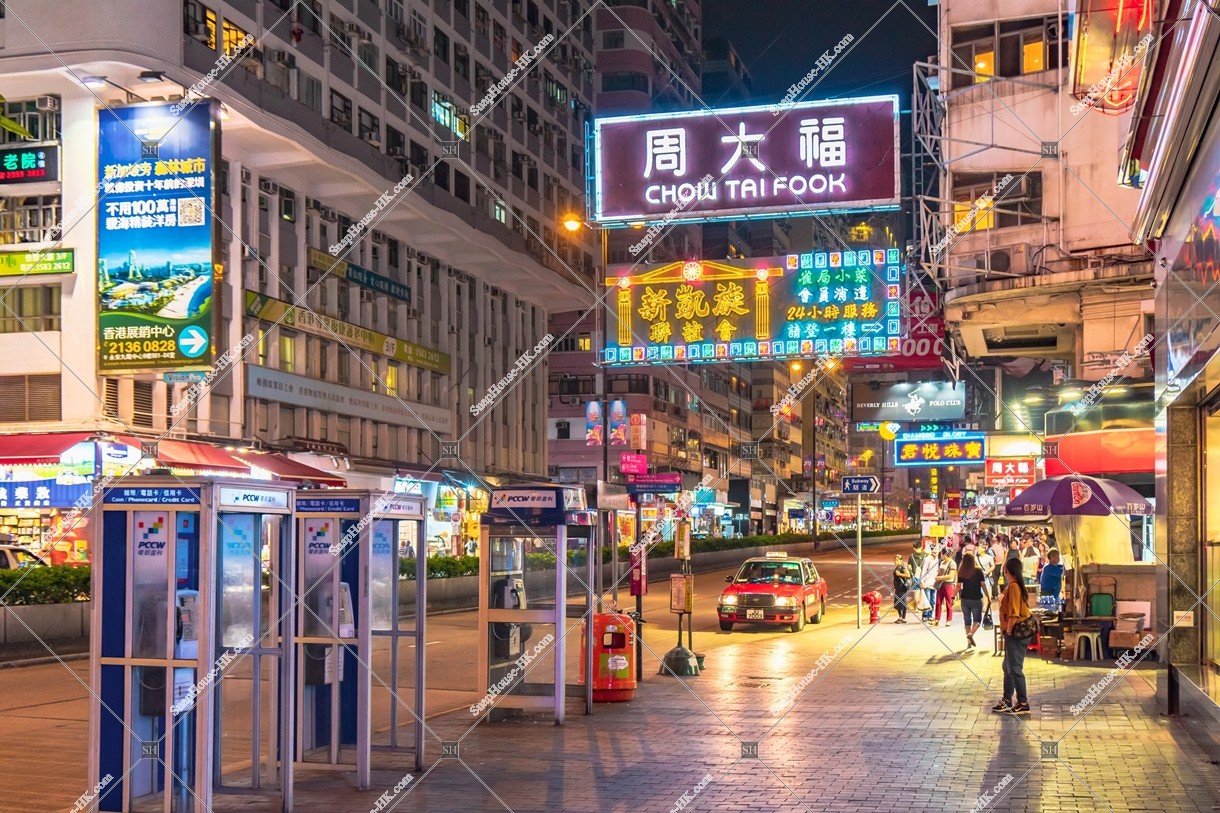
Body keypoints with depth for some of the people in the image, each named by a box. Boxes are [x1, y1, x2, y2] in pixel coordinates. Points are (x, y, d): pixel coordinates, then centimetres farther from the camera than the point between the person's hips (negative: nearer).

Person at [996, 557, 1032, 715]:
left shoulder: (1013, 586, -18)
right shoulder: (1017, 585, 12)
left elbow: (1014, 613, -23)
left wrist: (1008, 631, -16)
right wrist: (1003, 599, 26)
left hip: (1015, 633, -11)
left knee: (1015, 669, -6)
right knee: (1008, 667, 17)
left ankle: (1023, 704, -1)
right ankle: (1007, 701, 24)